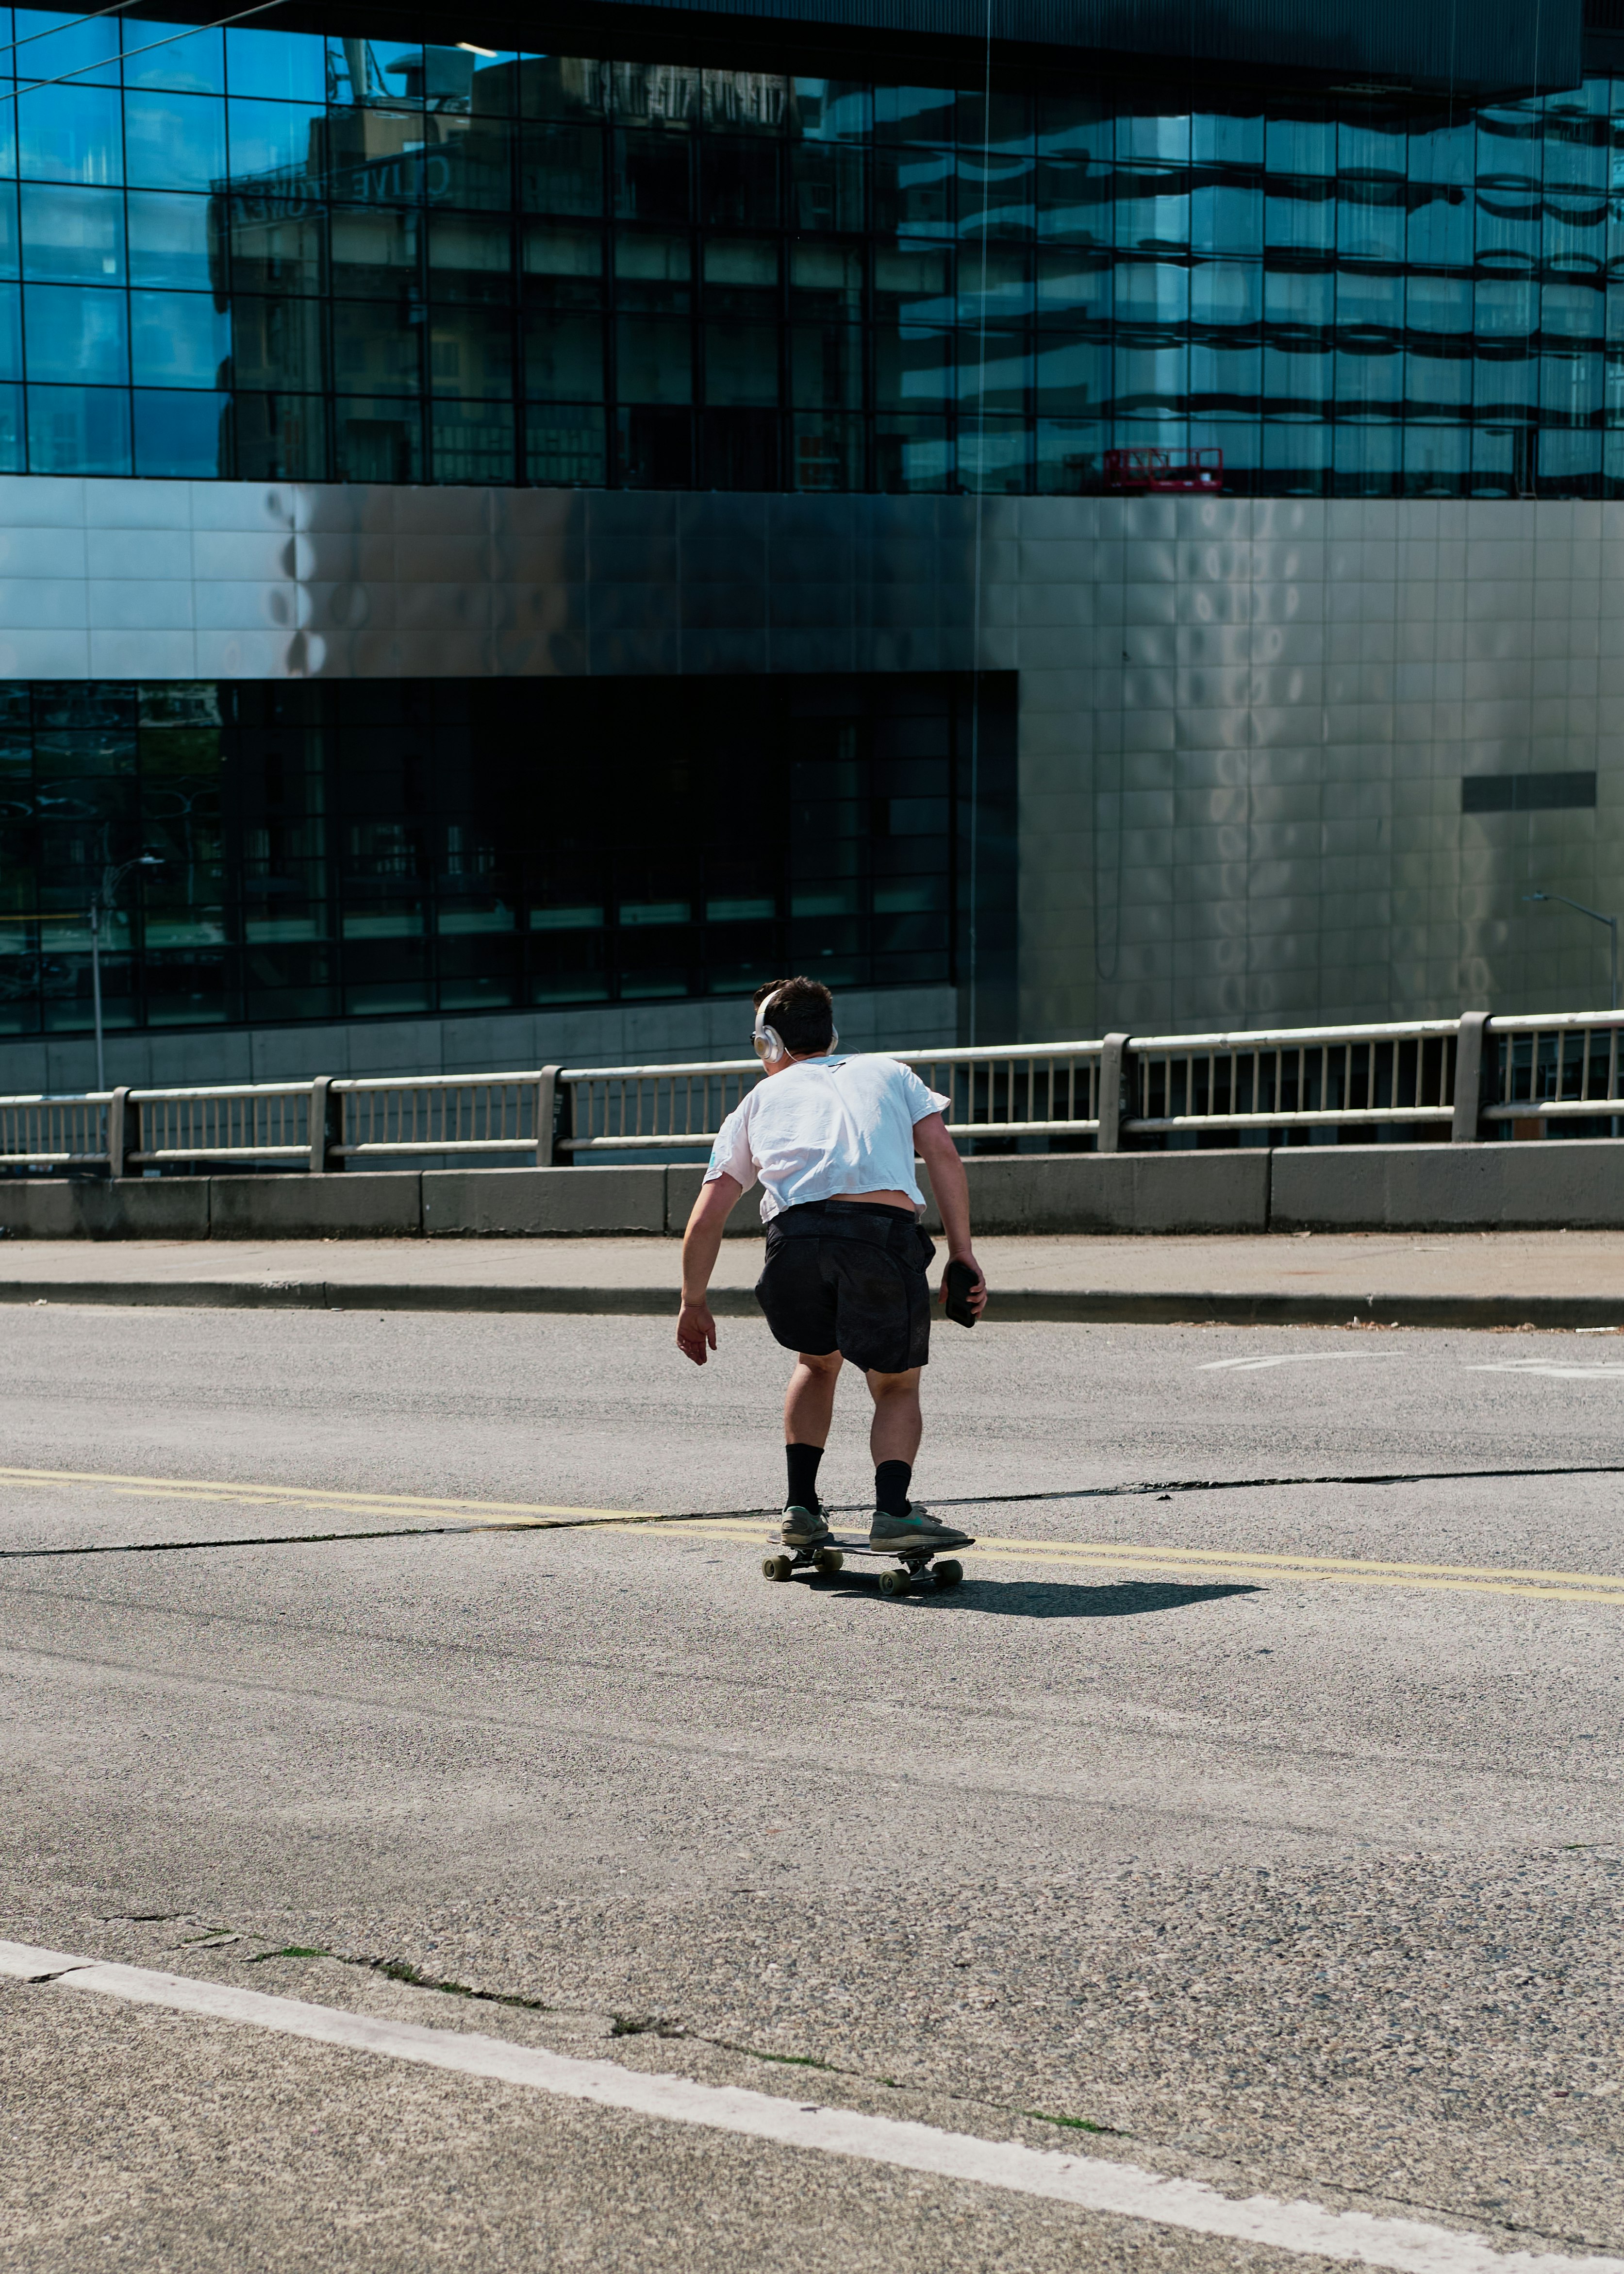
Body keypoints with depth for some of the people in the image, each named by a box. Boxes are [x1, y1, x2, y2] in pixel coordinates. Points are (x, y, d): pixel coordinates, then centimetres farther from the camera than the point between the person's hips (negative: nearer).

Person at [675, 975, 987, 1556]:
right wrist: (963, 1256, 11)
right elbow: (944, 1155, 13)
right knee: (896, 1385, 17)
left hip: (794, 1236, 1)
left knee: (817, 1362, 30)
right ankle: (894, 1509, -8)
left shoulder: (759, 1100, 30)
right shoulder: (890, 1072, 30)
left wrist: (694, 1305, 35)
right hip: (885, 1229, -1)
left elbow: (706, 1218, 24)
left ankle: (801, 1507, 19)